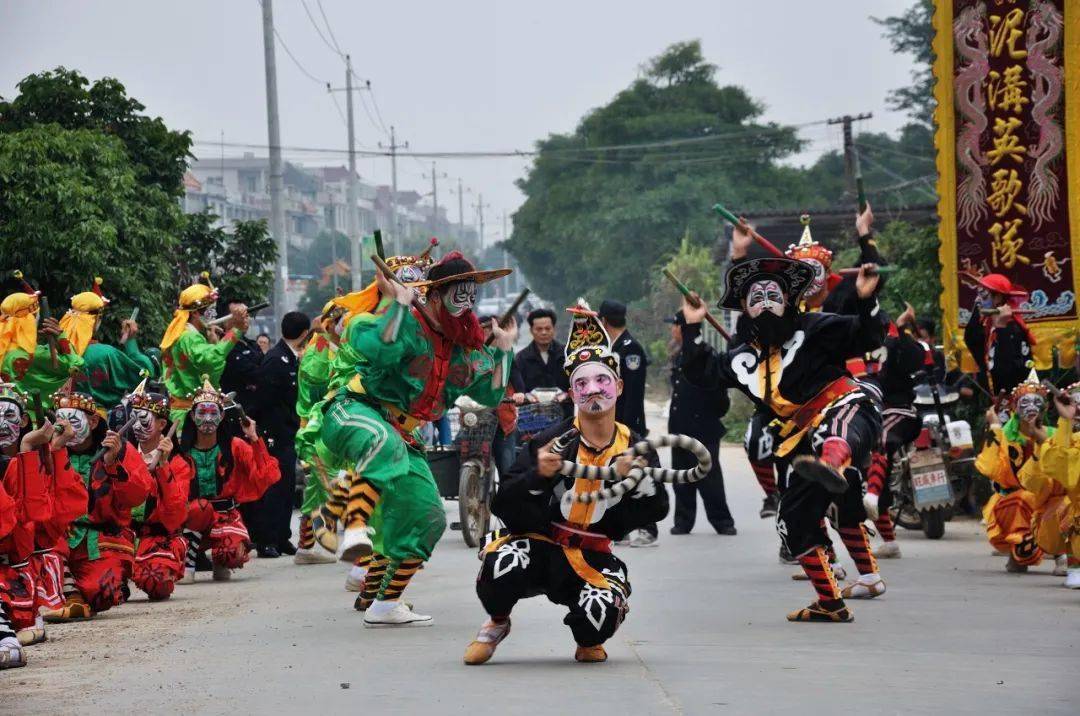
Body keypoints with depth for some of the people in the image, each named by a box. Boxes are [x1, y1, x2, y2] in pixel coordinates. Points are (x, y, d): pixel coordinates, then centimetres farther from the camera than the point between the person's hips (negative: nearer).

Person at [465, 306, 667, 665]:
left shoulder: (634, 449, 2)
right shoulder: (553, 441, -9)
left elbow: (657, 510, 1)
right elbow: (503, 505, -12)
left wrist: (639, 479, -19)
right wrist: (538, 475, -30)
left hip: (592, 560, 2)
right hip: (539, 545, -1)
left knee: (600, 614, -29)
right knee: (503, 565, -35)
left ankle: (588, 641, 13)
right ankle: (497, 623, 2)